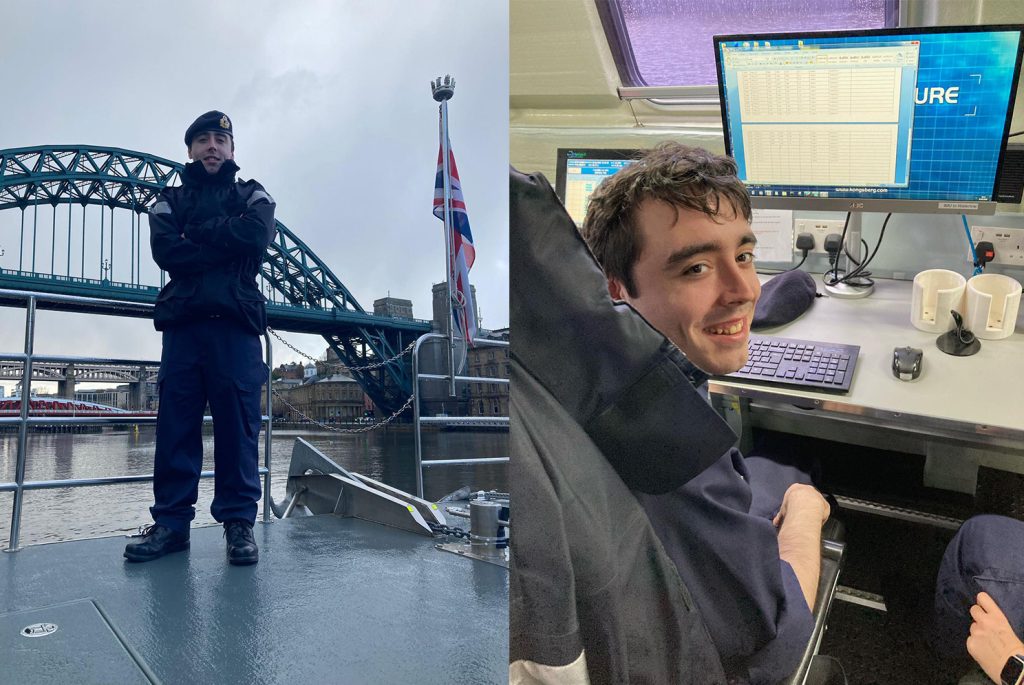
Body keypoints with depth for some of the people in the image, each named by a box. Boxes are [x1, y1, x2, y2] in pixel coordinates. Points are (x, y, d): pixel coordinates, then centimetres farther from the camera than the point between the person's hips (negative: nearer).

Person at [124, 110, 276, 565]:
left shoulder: (252, 196, 18)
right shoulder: (170, 200, 20)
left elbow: (258, 234, -6)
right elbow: (165, 250, -1)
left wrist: (197, 231, -1)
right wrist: (227, 246, -5)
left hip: (236, 323, -1)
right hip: (183, 322, 2)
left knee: (238, 422, -5)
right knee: (176, 422, -1)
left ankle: (239, 520, -2)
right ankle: (170, 521, 3)